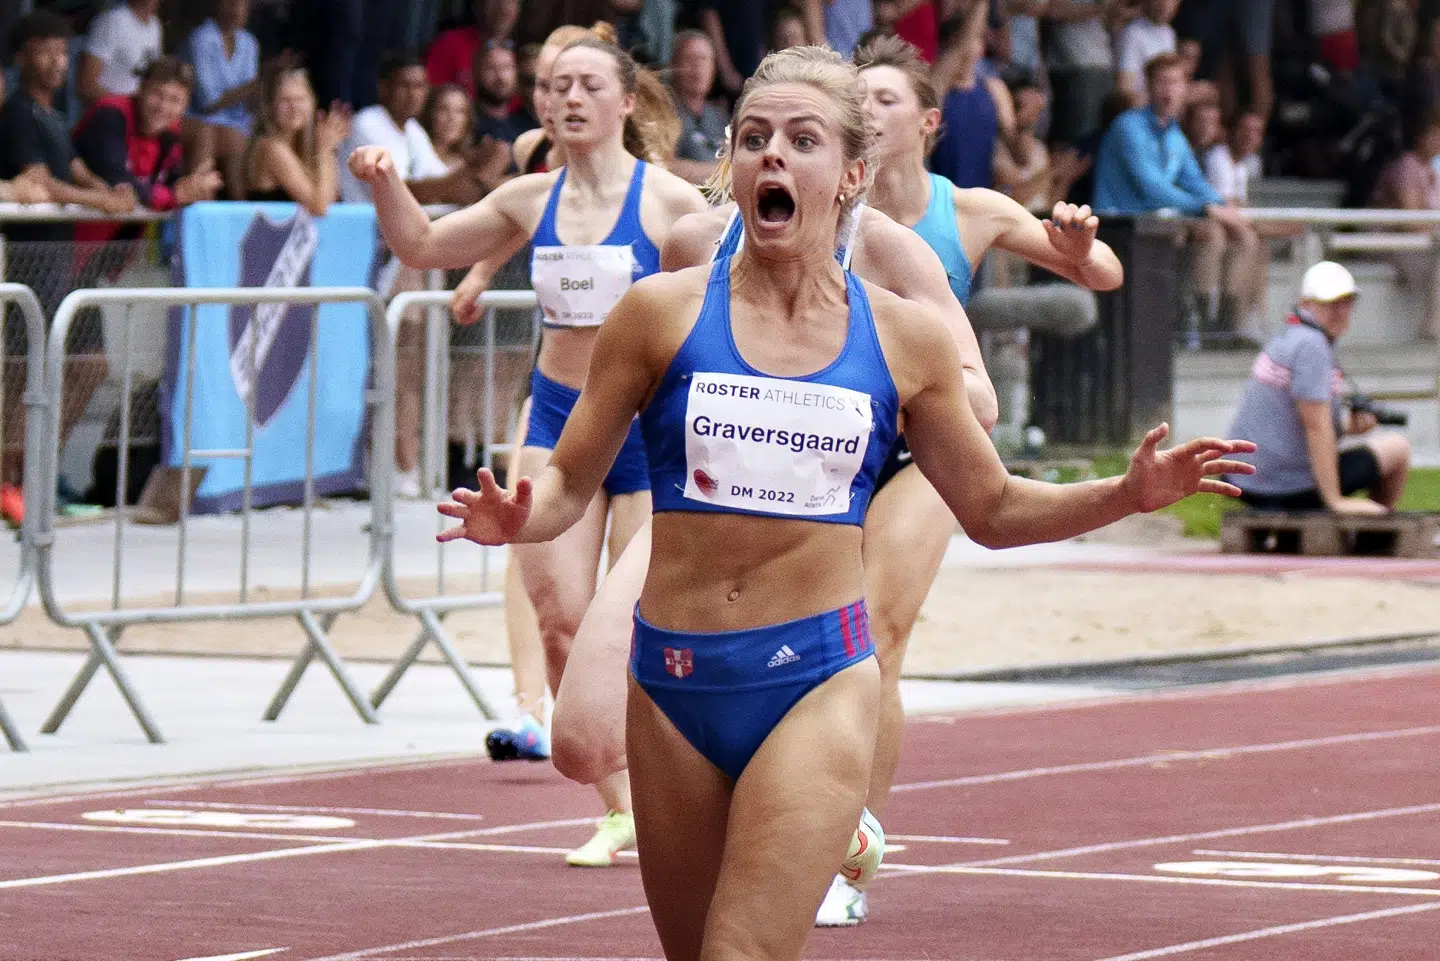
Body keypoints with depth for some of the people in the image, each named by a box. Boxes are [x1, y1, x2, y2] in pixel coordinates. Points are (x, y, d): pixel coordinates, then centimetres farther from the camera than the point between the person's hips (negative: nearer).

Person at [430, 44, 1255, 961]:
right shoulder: (663, 313, 0)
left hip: (819, 679, -1)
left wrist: (1127, 493, 1)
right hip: (675, 679, 2)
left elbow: (993, 508, 15)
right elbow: (570, 483, 4)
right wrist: (518, 517, -18)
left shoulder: (906, 340, 3)